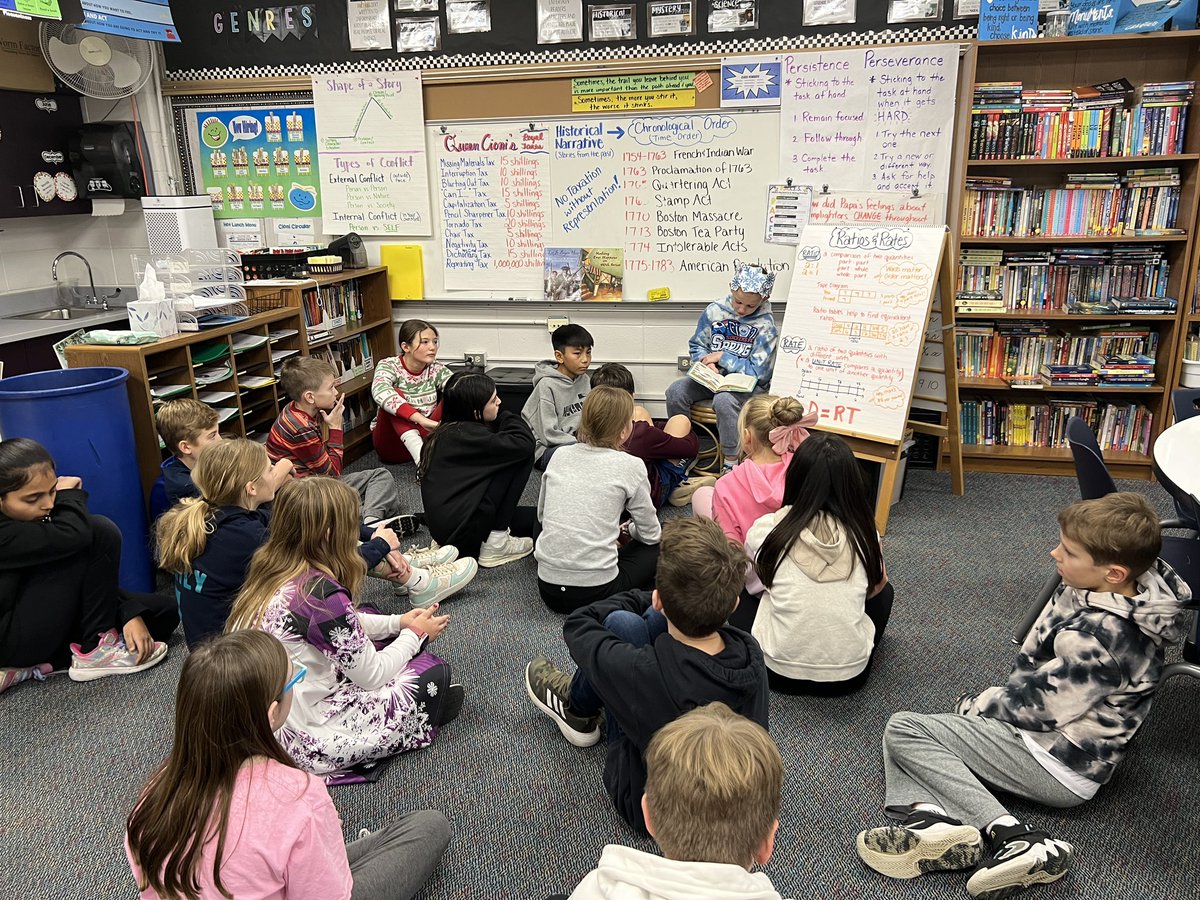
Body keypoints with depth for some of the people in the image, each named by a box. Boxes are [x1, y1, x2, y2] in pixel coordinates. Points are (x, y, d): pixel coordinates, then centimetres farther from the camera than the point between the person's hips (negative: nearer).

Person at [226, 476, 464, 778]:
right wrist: (415, 635, 2)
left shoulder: (268, 571, -2)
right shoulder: (321, 592, -27)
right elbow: (372, 675, -15)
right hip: (295, 741, -9)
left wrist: (399, 622, 13)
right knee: (433, 672, -3)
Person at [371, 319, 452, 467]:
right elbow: (380, 393, -34)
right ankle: (422, 459, -48)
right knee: (395, 395, -30)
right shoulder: (389, 366, -11)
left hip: (426, 435, 3)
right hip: (392, 442, -3)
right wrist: (420, 419, -48)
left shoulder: (436, 370, -1)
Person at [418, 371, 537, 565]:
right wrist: (505, 416, -4)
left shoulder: (450, 431, 10)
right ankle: (496, 543, -7)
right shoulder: (465, 434, -18)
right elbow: (524, 442, -21)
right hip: (462, 533, -9)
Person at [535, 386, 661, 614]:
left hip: (548, 589, 5)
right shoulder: (630, 466, -6)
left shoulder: (559, 456, 5)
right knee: (659, 545, 18)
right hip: (596, 592, -5)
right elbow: (651, 534, 2)